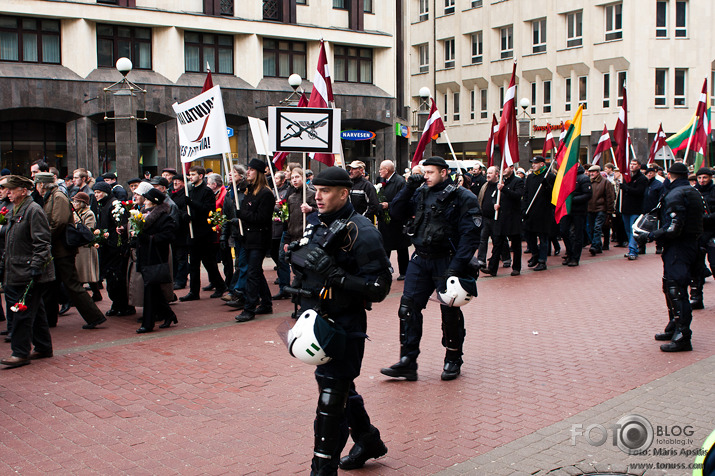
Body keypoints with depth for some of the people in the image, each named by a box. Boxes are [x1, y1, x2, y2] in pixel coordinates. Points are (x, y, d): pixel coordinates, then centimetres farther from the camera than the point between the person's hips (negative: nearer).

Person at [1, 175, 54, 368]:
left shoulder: (33, 210, -12)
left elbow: (42, 242, -17)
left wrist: (36, 266, -21)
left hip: (29, 273, -9)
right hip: (17, 271, 9)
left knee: (23, 312, -7)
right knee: (35, 311, 14)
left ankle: (20, 353, -2)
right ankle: (43, 348, 22)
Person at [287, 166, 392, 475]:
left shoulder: (361, 232, -16)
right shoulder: (317, 224, 8)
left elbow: (379, 287, -20)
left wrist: (337, 276, -29)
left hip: (344, 326, -8)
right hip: (317, 321, 9)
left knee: (331, 398, -5)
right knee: (341, 388, 22)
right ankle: (368, 441, 42)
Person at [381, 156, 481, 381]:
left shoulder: (463, 198, -8)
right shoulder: (421, 193, 10)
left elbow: (470, 235, -13)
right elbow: (397, 212, 9)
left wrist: (457, 266, -21)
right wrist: (409, 187, -2)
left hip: (446, 262, -5)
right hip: (420, 260, 5)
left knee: (450, 312, 5)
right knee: (408, 307, -2)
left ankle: (453, 360, 23)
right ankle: (407, 362, 4)